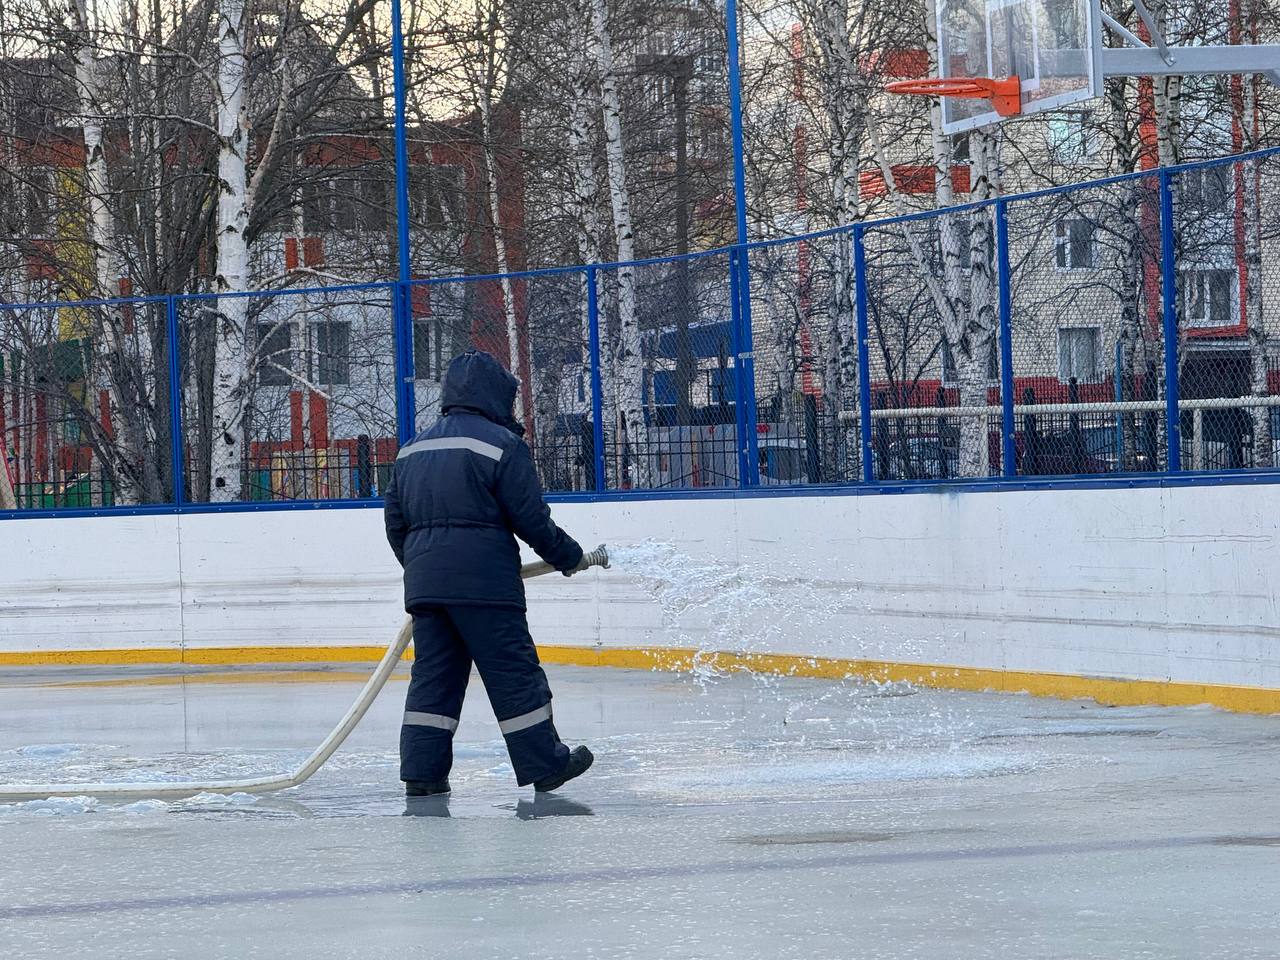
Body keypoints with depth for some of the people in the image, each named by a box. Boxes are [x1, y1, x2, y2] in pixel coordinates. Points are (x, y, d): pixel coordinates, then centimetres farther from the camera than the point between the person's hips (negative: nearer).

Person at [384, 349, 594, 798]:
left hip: (424, 581, 6)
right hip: (483, 580, -6)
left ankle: (421, 771, 4)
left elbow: (396, 522, 19)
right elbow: (531, 519, -6)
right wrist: (568, 555, 9)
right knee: (513, 671, 0)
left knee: (433, 675, 9)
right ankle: (545, 764, 6)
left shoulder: (413, 449, 17)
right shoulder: (502, 444, -4)